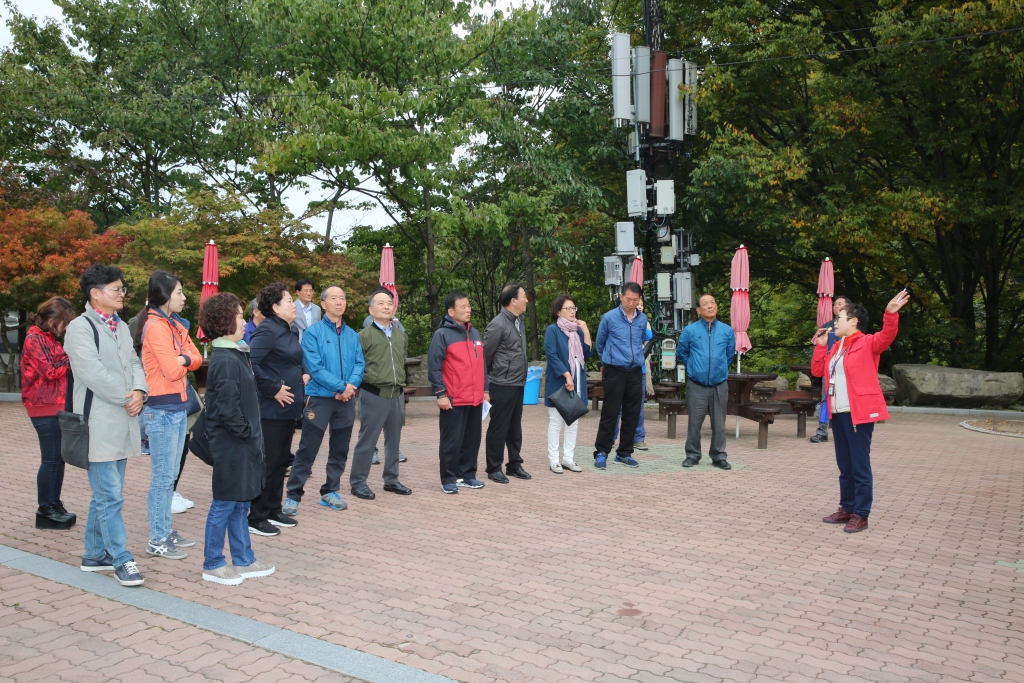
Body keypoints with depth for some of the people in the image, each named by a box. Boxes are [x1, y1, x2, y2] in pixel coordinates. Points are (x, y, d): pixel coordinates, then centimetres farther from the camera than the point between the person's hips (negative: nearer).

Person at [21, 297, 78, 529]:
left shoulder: (49, 338, 16)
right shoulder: (35, 339, -12)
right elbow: (50, 371, -17)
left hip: (57, 406, 9)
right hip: (45, 408, -9)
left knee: (58, 458, 11)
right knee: (50, 459, -4)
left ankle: (55, 505, 18)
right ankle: (45, 510, 5)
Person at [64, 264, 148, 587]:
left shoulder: (121, 326, 16)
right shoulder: (80, 328, -9)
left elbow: (134, 363, 13)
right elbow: (93, 373, -18)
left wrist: (139, 391, -7)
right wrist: (127, 399, -11)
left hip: (122, 423, 8)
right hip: (99, 424, -8)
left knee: (105, 495, 15)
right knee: (110, 497, -4)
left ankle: (95, 555, 26)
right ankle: (121, 560, 4)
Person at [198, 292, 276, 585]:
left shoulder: (235, 355, 12)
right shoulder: (225, 361, -18)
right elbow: (228, 408, -22)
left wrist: (253, 435, 12)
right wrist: (247, 433, -13)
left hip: (242, 444, 10)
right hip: (231, 444, -10)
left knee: (239, 503, 16)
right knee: (225, 504, 2)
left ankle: (243, 560, 27)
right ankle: (213, 565, 15)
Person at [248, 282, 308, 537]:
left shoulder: (291, 331, 13)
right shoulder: (267, 330, -16)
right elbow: (251, 364, -26)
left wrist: (304, 373, 8)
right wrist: (273, 389, -21)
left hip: (289, 408, 9)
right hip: (271, 409, -9)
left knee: (281, 462, 17)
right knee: (267, 463, -2)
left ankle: (274, 511, 29)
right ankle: (256, 518, 8)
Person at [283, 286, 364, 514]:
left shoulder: (352, 335, 9)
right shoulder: (313, 333, -6)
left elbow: (359, 364, 3)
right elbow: (314, 367, -14)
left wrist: (351, 385, -16)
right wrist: (340, 386, -18)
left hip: (346, 400, 5)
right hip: (319, 398, -5)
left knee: (340, 449, 11)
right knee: (307, 449, -2)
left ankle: (330, 492, 24)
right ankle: (293, 496, 6)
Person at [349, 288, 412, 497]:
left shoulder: (402, 335, 10)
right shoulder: (365, 335, -6)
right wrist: (366, 381, -7)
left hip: (397, 395, 5)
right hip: (373, 395, -5)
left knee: (394, 440, 13)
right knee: (367, 440, 1)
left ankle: (391, 480, 24)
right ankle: (358, 482, 11)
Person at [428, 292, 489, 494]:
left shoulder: (475, 334, 14)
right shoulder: (442, 334, -8)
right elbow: (434, 367, -11)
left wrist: (485, 389, 16)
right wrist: (440, 394, -14)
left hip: (475, 399, 7)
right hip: (453, 400, -7)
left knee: (472, 440, 12)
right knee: (451, 442, 0)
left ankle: (467, 475, 24)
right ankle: (449, 479, 11)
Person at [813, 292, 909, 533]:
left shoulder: (867, 343, -7)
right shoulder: (836, 348, 17)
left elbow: (887, 336, -25)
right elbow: (817, 371, 17)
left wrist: (891, 313, -40)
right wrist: (820, 345, 10)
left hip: (859, 413, -8)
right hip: (838, 413, 8)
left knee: (860, 465, -3)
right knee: (844, 465, 15)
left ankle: (861, 515, 4)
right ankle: (847, 509, 25)